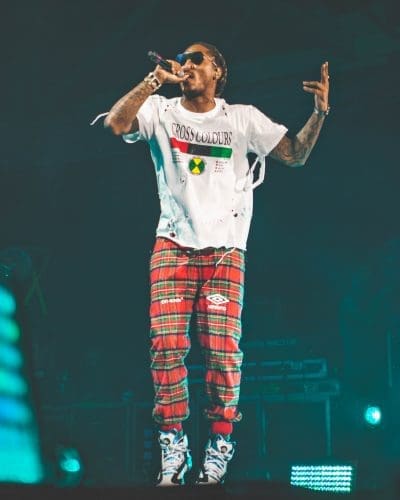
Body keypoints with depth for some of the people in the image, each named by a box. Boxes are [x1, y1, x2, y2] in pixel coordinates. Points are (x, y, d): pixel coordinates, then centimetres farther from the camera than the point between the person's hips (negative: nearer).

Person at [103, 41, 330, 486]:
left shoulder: (243, 118, 8)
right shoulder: (161, 111, 6)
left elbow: (295, 155, 7)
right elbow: (116, 124, -12)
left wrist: (320, 112, -7)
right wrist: (154, 81, -18)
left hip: (225, 249, 0)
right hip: (173, 246, 0)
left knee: (223, 349, -9)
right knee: (167, 343, -11)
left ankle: (219, 447, 4)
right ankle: (173, 446, 1)